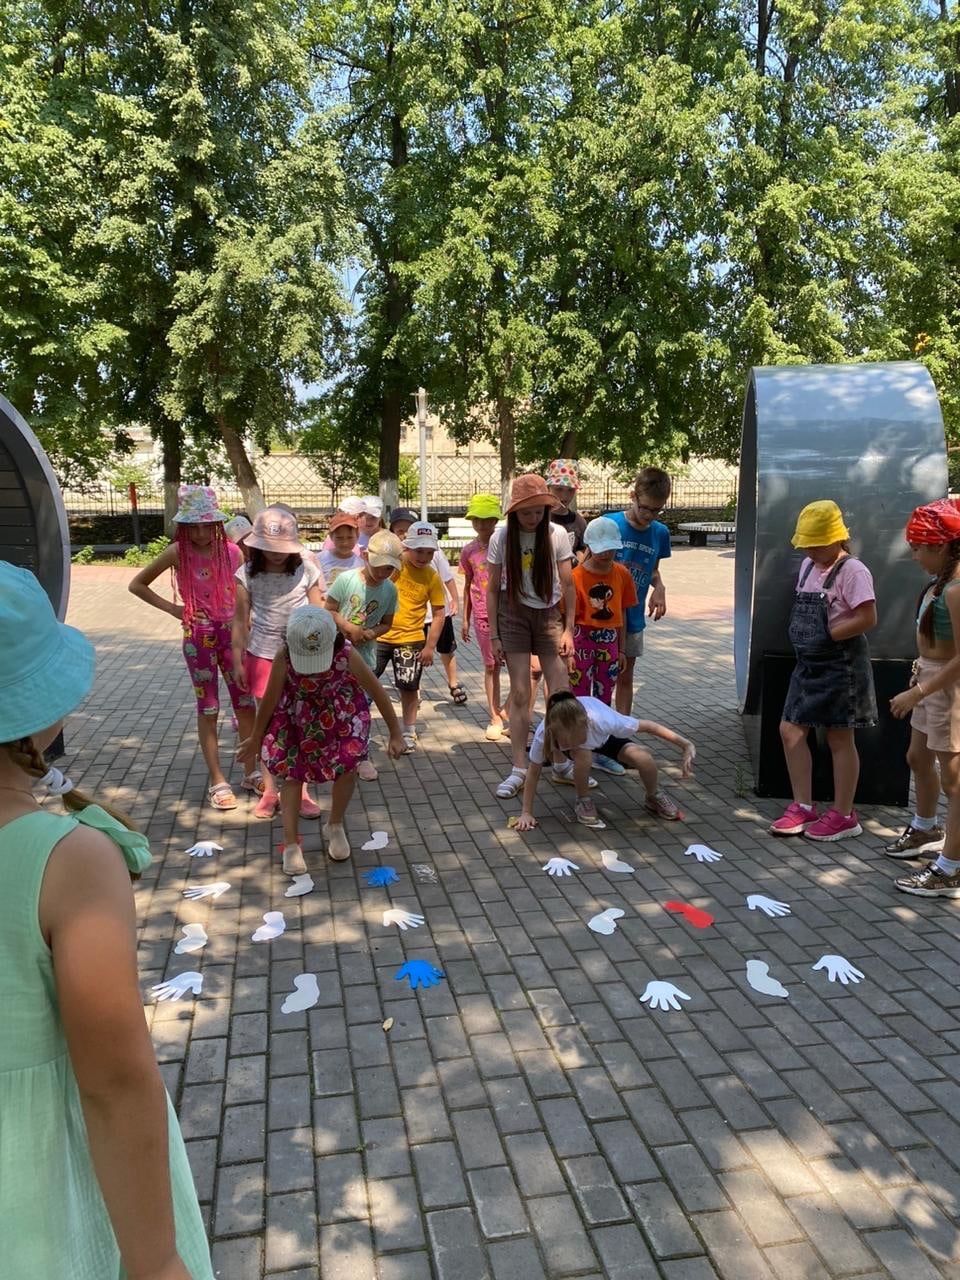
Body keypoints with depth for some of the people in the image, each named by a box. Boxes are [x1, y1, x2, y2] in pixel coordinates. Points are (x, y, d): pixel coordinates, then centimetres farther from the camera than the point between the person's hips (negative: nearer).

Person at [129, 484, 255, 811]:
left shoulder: (232, 551, -2)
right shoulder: (178, 552, -8)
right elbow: (136, 585, -1)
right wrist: (172, 609, -6)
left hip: (232, 633, 3)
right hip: (199, 637, -3)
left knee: (246, 705, 7)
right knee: (208, 709, 6)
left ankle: (251, 773, 21)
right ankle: (218, 781, 15)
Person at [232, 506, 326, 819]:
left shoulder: (306, 570, -6)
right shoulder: (247, 575, -5)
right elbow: (241, 620, 0)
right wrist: (237, 661, -1)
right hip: (262, 656, 1)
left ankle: (301, 791, 16)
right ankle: (269, 790, 20)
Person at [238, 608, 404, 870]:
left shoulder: (346, 654, -34)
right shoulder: (284, 659, -32)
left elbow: (377, 692, -21)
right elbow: (269, 700, -16)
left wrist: (395, 733, -14)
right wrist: (256, 739, -4)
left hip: (341, 711, 0)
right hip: (298, 715, 0)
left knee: (348, 764, -8)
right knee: (291, 770, -3)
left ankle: (335, 826, 18)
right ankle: (291, 843, 7)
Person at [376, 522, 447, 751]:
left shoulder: (432, 577, -6)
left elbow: (438, 614, -2)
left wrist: (430, 646, -6)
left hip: (410, 640, 0)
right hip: (378, 635, 0)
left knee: (409, 687, 5)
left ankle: (409, 733, 22)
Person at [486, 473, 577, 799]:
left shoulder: (557, 534, -8)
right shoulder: (501, 538, -9)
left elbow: (568, 585, -2)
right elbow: (493, 589, -2)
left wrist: (569, 629, -3)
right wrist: (494, 634, -4)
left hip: (549, 614, 1)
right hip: (514, 615, -1)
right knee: (520, 694, -1)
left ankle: (563, 765, 17)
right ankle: (519, 770, 8)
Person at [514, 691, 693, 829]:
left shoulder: (602, 721, -43)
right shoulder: (544, 734, -40)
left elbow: (647, 726, -31)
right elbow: (533, 771, -24)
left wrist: (686, 745, -26)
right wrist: (526, 813, -23)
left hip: (606, 735, 0)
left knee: (644, 759, -23)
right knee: (582, 755, -35)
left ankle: (654, 798, 10)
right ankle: (583, 801, -5)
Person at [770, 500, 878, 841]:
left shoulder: (852, 571, -15)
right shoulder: (807, 565, 10)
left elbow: (867, 618, -21)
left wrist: (826, 636, -19)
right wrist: (799, 635, 6)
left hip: (841, 665, -8)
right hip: (809, 663, 8)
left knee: (839, 739, 2)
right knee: (790, 730, 7)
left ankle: (843, 816, 16)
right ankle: (803, 807, 18)